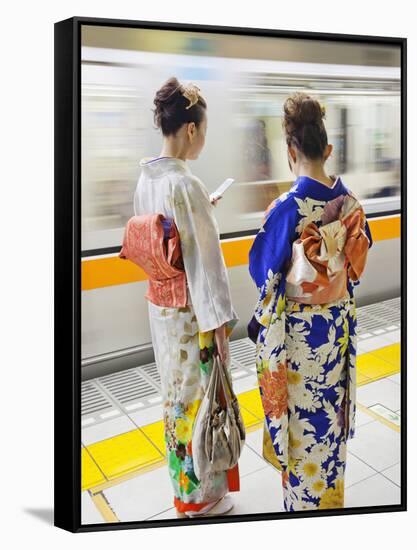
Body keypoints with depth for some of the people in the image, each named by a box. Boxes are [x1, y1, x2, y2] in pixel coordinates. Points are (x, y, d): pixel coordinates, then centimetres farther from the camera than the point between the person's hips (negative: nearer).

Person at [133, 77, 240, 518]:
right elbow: (202, 259, -23)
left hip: (160, 303, 8)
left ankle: (183, 479, 46)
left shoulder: (146, 178, 2)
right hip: (190, 310, -8)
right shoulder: (185, 183, -24)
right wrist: (219, 320, -16)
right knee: (196, 396, 10)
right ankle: (200, 495, 32)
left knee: (176, 391, 23)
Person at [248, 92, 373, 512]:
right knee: (330, 406, 22)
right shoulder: (349, 200, -6)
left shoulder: (287, 207, -23)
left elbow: (262, 268, -13)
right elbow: (360, 255, 7)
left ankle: (304, 499, 33)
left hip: (298, 329, -5)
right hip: (339, 322, 6)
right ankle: (330, 492, 44)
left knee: (302, 413, 12)